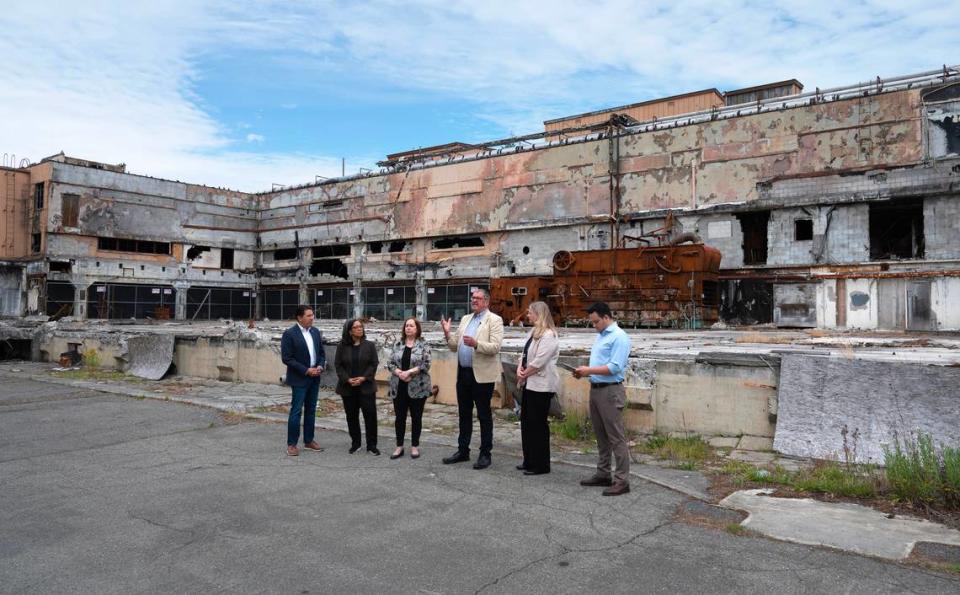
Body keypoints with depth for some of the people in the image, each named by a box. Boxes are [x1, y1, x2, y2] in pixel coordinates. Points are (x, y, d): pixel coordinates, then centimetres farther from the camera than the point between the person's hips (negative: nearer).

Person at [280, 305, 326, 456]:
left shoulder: (316, 332, 7)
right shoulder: (289, 334, -11)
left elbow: (321, 353, 14)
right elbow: (286, 358, -14)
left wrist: (320, 366, -6)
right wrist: (306, 370, -17)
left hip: (314, 378, 6)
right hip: (299, 379, -6)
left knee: (311, 410, 12)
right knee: (296, 411, -4)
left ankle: (309, 441, 22)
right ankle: (291, 444, 4)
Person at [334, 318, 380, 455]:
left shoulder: (369, 345, 1)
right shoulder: (342, 346, 2)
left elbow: (374, 364, -2)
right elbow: (338, 365, 0)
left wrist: (364, 378, -14)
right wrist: (347, 379, -13)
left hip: (366, 386, -1)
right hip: (348, 387, 1)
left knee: (370, 415, -4)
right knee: (351, 416, 8)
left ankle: (371, 445, 5)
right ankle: (355, 443, 21)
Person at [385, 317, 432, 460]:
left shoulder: (423, 345, -2)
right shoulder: (397, 345, 7)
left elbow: (426, 364, -12)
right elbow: (390, 363, 3)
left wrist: (409, 372, -19)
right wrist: (399, 373, -15)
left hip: (417, 387, -3)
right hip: (399, 387, 3)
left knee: (416, 417, 5)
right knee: (400, 417, 7)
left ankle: (415, 446, 16)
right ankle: (399, 447, 17)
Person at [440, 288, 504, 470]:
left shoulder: (494, 320, -6)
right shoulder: (465, 319, 14)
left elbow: (495, 347, -18)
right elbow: (455, 346, 13)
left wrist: (476, 344, -32)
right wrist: (447, 333, -4)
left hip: (482, 375, -7)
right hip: (463, 373, 7)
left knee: (484, 415, 3)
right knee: (464, 414, 14)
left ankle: (485, 454, 12)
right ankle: (463, 451, 25)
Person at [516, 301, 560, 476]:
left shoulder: (548, 335, -15)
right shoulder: (533, 333, 15)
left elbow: (539, 362, -20)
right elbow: (524, 354, 15)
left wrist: (523, 375, -9)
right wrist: (519, 369, -3)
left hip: (541, 386, -10)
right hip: (530, 383, 10)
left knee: (538, 424, -3)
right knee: (526, 421, 13)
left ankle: (540, 465, 8)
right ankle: (529, 461, 24)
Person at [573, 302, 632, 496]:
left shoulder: (619, 337, -12)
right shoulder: (600, 336, 17)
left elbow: (615, 367, -20)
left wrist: (589, 370, -17)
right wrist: (584, 371, 4)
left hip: (610, 391, -9)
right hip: (595, 389, 9)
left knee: (616, 438, -5)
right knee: (601, 436, 15)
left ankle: (622, 480, 0)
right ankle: (603, 474, 25)